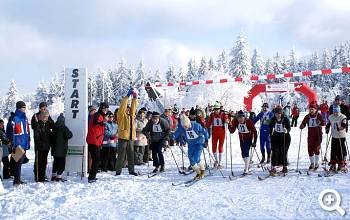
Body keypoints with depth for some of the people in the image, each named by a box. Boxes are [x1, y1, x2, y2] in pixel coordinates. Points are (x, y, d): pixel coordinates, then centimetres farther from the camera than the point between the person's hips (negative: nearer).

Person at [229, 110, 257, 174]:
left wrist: (254, 142, -20)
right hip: (241, 139, 5)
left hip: (248, 139, -5)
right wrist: (230, 128, -33)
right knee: (243, 154, 13)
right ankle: (247, 165, 38)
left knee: (246, 153, -17)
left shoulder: (249, 122, -24)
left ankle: (246, 169, -15)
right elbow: (232, 131, -11)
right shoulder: (235, 122, -14)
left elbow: (254, 132, -19)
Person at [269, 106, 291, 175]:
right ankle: (273, 168, -9)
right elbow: (271, 127, 15)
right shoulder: (273, 119, 0)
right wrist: (271, 134, 14)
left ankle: (285, 167, 17)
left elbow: (289, 128, -19)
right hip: (276, 137, 3)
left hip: (285, 137, -2)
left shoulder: (285, 119, -12)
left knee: (283, 152, 0)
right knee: (275, 152, -7)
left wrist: (286, 130, -39)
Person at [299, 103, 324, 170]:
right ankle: (312, 163, 20)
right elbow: (303, 123, 5)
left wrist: (320, 123, -31)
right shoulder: (307, 117, 5)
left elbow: (323, 124, -11)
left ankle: (316, 163, 11)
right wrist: (301, 126, -16)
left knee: (316, 149, -3)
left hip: (318, 135, -3)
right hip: (310, 135, 3)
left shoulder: (319, 116, -3)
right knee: (310, 149, 5)